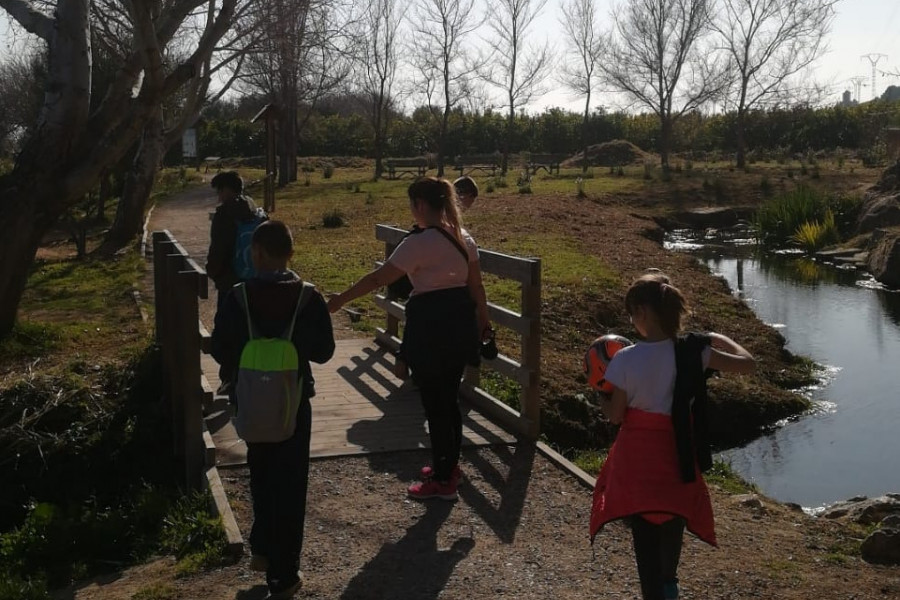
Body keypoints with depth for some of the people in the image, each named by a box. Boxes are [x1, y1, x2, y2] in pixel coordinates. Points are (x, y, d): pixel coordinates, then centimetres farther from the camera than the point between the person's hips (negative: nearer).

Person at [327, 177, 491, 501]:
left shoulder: (419, 242, -18)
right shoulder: (463, 238, 6)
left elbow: (379, 278, -17)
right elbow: (476, 286, 12)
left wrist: (340, 299, -9)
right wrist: (482, 318, 23)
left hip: (430, 327, -8)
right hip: (460, 322, 8)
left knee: (434, 404, 2)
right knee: (449, 399, 20)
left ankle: (443, 481, 12)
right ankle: (449, 466, 34)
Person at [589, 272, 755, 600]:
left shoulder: (624, 359, -19)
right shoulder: (692, 352, -13)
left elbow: (615, 414, -9)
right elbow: (746, 363, -5)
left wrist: (600, 395, 12)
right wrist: (719, 338, 11)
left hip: (637, 456, -3)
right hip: (677, 453, 4)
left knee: (644, 532, 8)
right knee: (673, 520, 28)